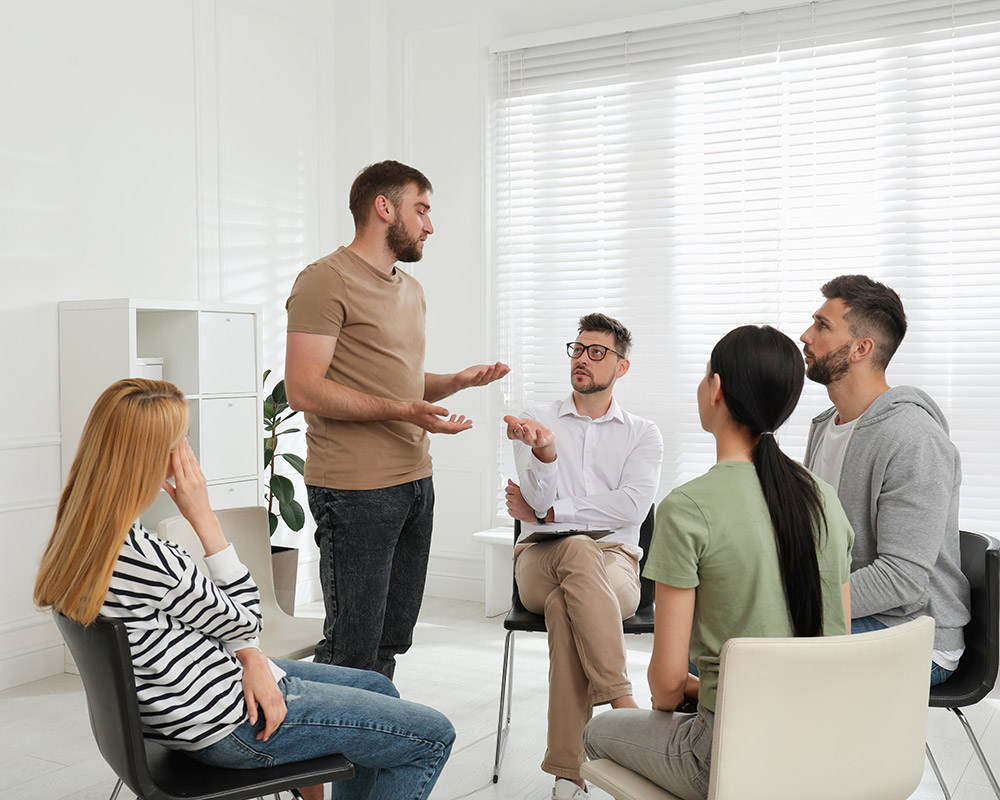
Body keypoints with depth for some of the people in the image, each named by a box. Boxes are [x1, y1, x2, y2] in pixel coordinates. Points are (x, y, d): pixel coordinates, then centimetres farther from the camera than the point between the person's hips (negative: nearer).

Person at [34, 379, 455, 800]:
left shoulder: (81, 530, -1)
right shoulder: (142, 557, -32)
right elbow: (244, 619, -15)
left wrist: (252, 660, -7)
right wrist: (204, 517, -17)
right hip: (228, 725, -10)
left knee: (378, 687, 26)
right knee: (432, 737, 0)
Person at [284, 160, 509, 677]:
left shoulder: (411, 290, 21)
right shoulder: (326, 280, -8)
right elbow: (304, 389, -16)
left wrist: (458, 381, 9)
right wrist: (403, 411, -22)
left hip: (415, 481, 9)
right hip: (355, 490, -8)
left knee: (392, 639, 14)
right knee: (354, 646, -4)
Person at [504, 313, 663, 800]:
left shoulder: (643, 434, 12)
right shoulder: (539, 420, 14)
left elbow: (631, 508, -6)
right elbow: (540, 499, -3)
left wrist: (548, 513, -6)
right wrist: (545, 450, -26)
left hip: (616, 564, 0)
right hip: (541, 562, 0)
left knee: (564, 607, -36)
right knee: (578, 552, -37)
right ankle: (623, 704, -38)